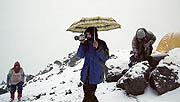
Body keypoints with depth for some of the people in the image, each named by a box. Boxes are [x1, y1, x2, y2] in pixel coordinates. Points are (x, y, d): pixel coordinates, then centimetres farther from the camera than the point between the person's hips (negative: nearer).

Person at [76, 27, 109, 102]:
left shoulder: (101, 44, -6)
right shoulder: (86, 43, 7)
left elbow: (105, 57, -16)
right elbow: (80, 55, 0)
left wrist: (97, 48, -28)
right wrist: (82, 44, -13)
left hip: (95, 74, -5)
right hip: (86, 73, 5)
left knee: (88, 95, -5)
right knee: (88, 93, 12)